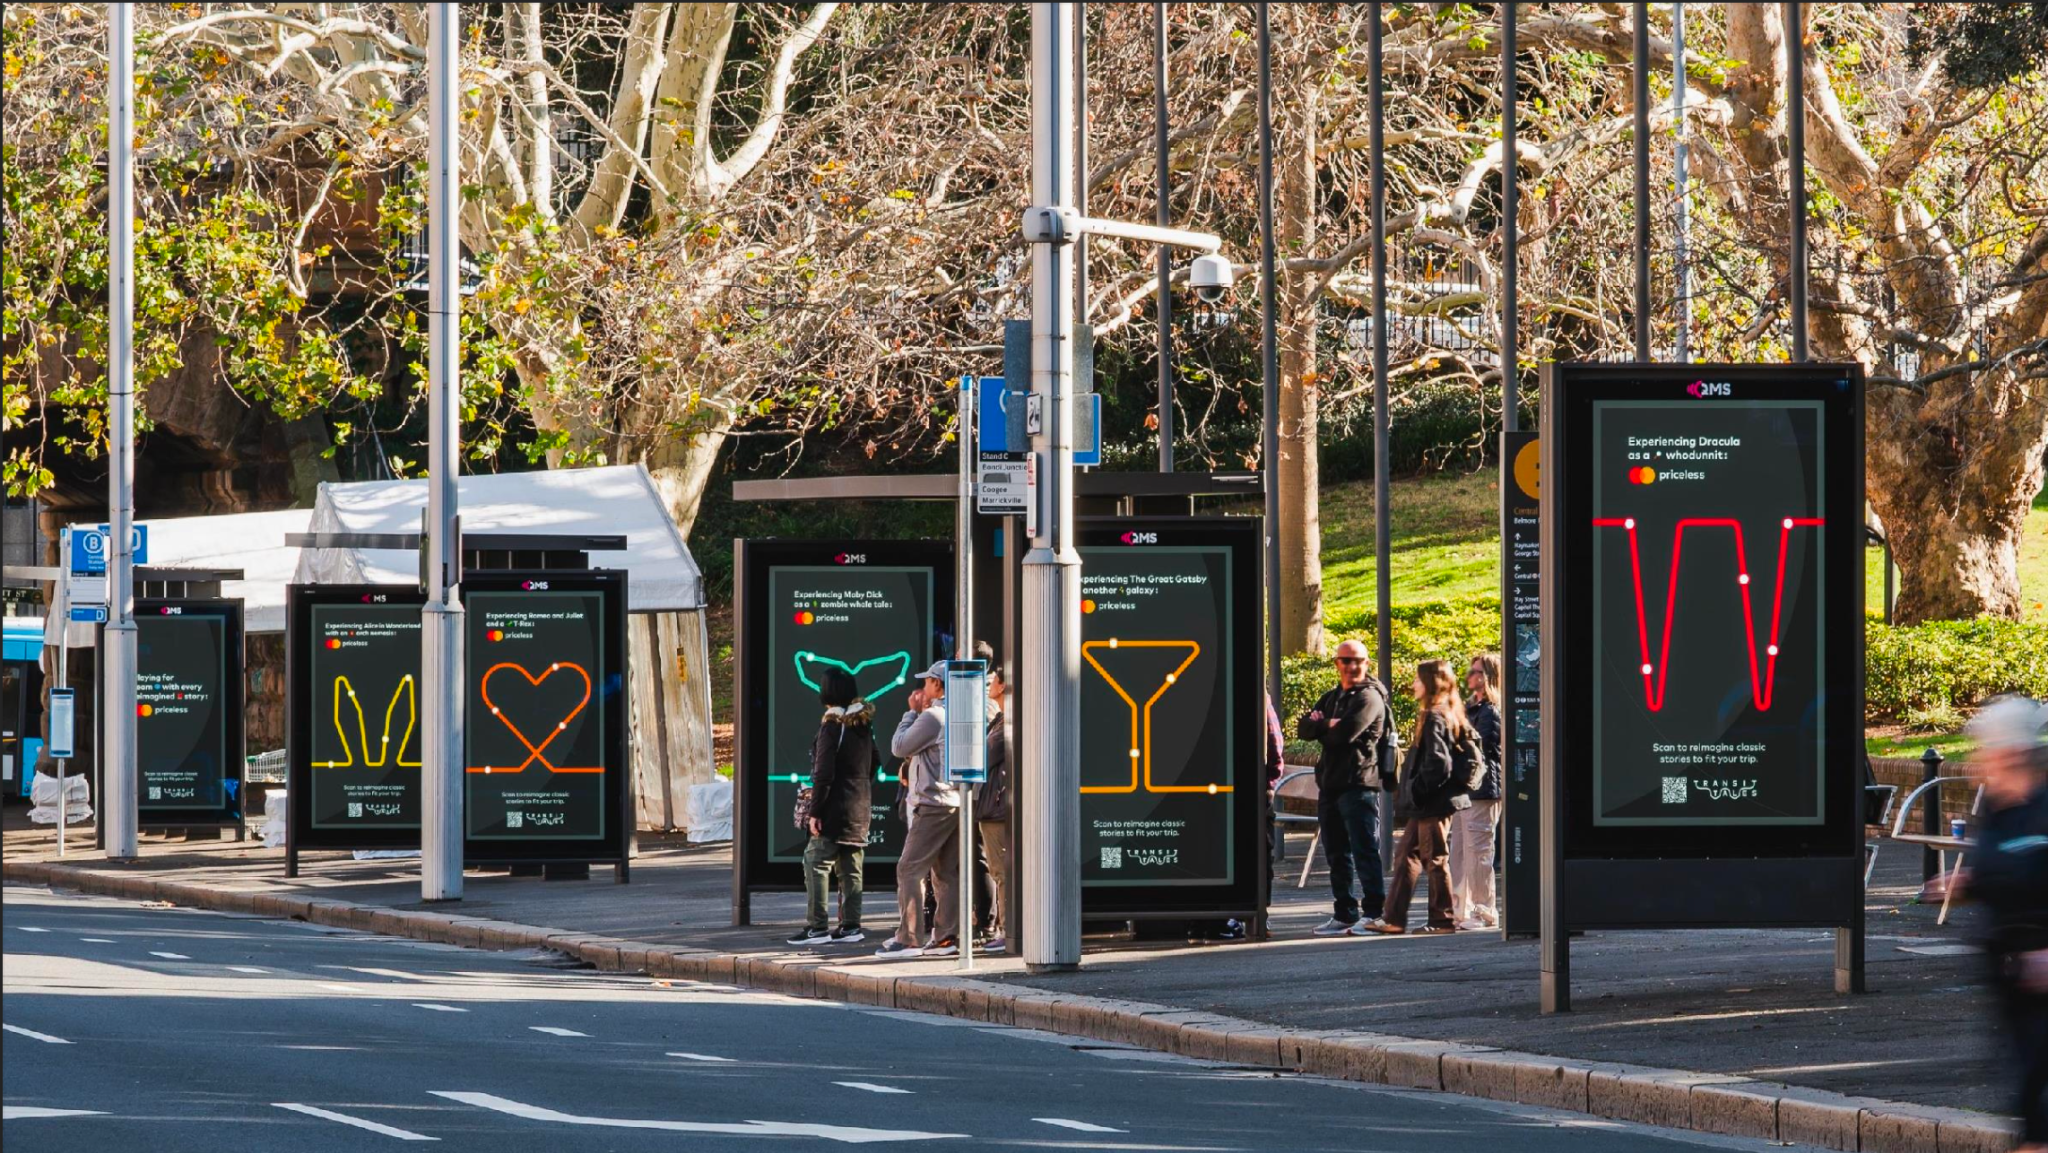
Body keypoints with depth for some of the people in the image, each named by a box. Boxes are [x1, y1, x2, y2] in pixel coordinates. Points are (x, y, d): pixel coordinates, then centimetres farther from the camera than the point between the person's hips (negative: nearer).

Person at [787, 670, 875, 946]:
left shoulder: (832, 726, -14)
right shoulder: (865, 724, 11)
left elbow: (824, 773, -17)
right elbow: (872, 766, 21)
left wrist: (815, 811, -15)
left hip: (835, 809, -8)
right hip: (860, 809, 8)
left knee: (816, 862, -5)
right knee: (850, 868, 10)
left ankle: (817, 926, -9)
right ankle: (850, 926, 10)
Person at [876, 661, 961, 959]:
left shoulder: (933, 717, -14)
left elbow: (899, 746, -6)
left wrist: (912, 712, 3)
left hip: (934, 805, -9)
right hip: (958, 803, 9)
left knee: (909, 870, -5)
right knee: (946, 873, 11)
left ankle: (908, 939, -9)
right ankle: (947, 937, 9)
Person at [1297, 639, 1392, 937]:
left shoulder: (1369, 697, -5)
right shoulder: (1331, 698, 21)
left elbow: (1346, 732, -17)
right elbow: (1304, 729, 11)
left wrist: (1322, 726, 3)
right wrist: (1329, 725, -9)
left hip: (1358, 783, -9)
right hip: (1330, 784, 9)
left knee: (1364, 848, -10)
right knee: (1337, 854, 11)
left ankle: (1373, 911, -10)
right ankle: (1345, 914, 16)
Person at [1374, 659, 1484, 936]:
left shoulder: (1434, 718, -16)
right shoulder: (1450, 716, 13)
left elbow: (1438, 764, -23)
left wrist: (1415, 790, -15)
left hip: (1433, 801, -10)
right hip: (1426, 802, 10)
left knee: (1435, 858, -2)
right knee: (1406, 855, 12)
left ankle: (1443, 919, 4)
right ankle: (1394, 919, 14)